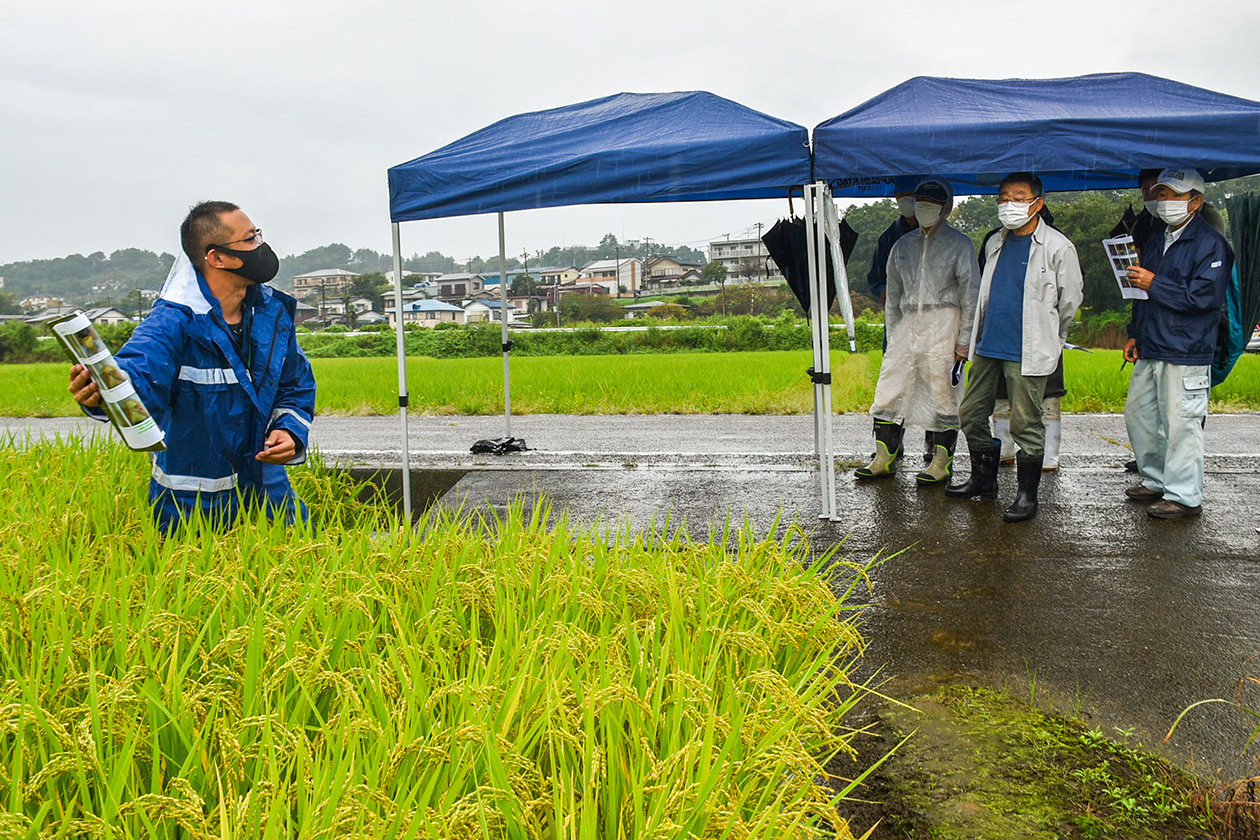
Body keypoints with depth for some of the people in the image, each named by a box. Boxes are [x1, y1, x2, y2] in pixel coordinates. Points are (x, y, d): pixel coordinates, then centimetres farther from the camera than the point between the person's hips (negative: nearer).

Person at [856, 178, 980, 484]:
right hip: (908, 324, 4)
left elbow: (971, 295, 0)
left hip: (943, 322, -4)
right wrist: (893, 336, 13)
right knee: (889, 388, -1)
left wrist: (964, 339, -5)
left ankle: (942, 462, 7)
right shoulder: (903, 244, 15)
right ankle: (884, 458, 6)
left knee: (943, 393, -3)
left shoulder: (959, 244, 2)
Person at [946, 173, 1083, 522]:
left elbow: (1071, 299, 2)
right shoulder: (995, 243, 12)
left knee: (1025, 423, -1)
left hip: (1027, 352, -7)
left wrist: (1047, 338, 11)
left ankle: (1027, 495, 11)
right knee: (971, 414, 12)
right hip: (988, 346, 7)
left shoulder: (1057, 247, -7)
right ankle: (983, 480, 29)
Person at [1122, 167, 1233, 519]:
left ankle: (1184, 496, 3)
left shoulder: (1211, 243, -9)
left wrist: (1156, 285, -16)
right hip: (1150, 351, 9)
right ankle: (1156, 481, 29)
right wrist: (1134, 334, 18)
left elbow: (1205, 296, -19)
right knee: (1138, 414, 15)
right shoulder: (1156, 241, 18)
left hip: (1186, 353, -9)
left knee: (1181, 423, -6)